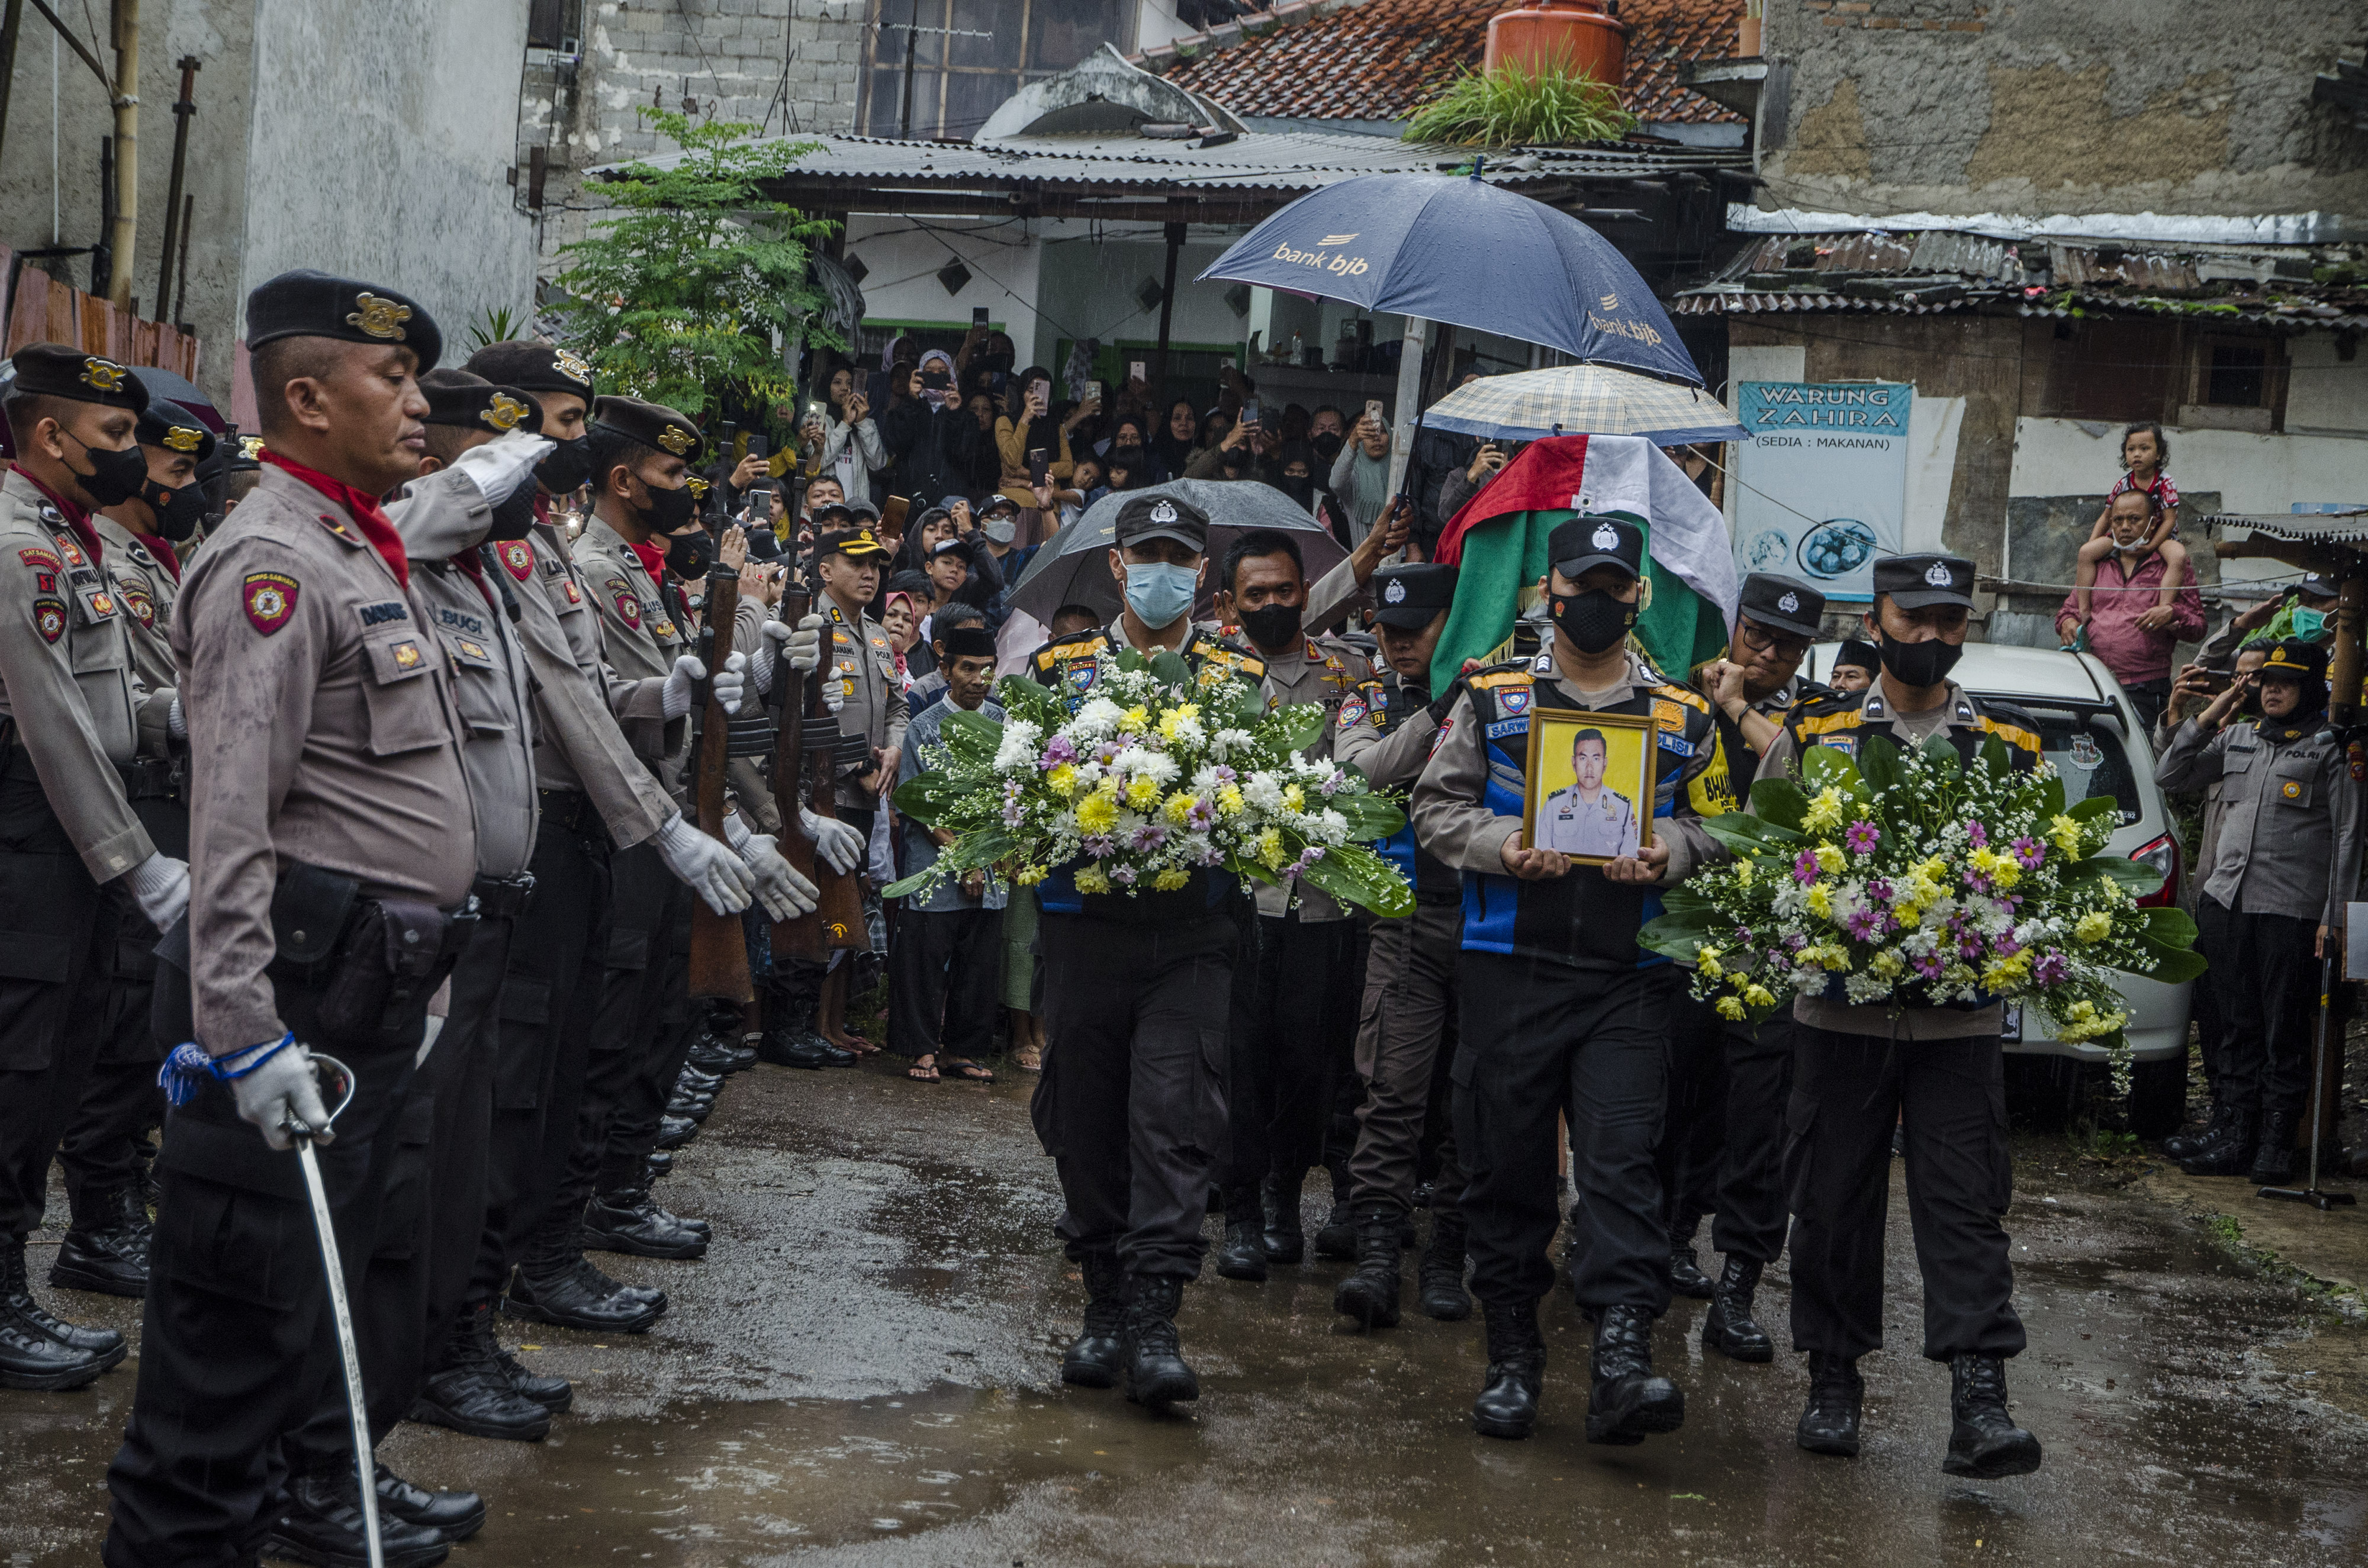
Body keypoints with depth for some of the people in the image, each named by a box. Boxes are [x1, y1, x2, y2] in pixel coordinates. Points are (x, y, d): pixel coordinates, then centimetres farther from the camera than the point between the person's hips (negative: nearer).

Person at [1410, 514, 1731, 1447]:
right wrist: (1500, 846, -12)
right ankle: (1512, 1355, 17)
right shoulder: (1490, 699, 8)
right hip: (1509, 964, 0)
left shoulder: (1683, 718, 11)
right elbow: (1437, 806, 7)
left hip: (1628, 977, 0)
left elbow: (1714, 823, 14)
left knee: (1621, 1158, -11)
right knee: (1505, 1161, 4)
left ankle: (1623, 1361, -16)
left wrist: (1670, 852, -8)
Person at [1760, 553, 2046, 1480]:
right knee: (1835, 1200, 6)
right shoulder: (1815, 734, 6)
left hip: (1960, 1019, 0)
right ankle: (1833, 1383, 20)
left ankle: (1979, 1404, -6)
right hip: (1839, 1011, 0)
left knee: (1964, 1203, -4)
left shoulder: (2009, 747, 10)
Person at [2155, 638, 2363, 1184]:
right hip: (2227, 900, 4)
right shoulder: (2238, 738, 14)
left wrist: (2334, 916, -6)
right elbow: (2169, 775, 17)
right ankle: (2231, 1140, 14)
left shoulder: (2329, 748, 1)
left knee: (2285, 1033, 1)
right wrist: (2208, 717, 7)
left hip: (2292, 909, -4)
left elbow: (2347, 837, 0)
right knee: (2239, 1027, 9)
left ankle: (2275, 1149, 8)